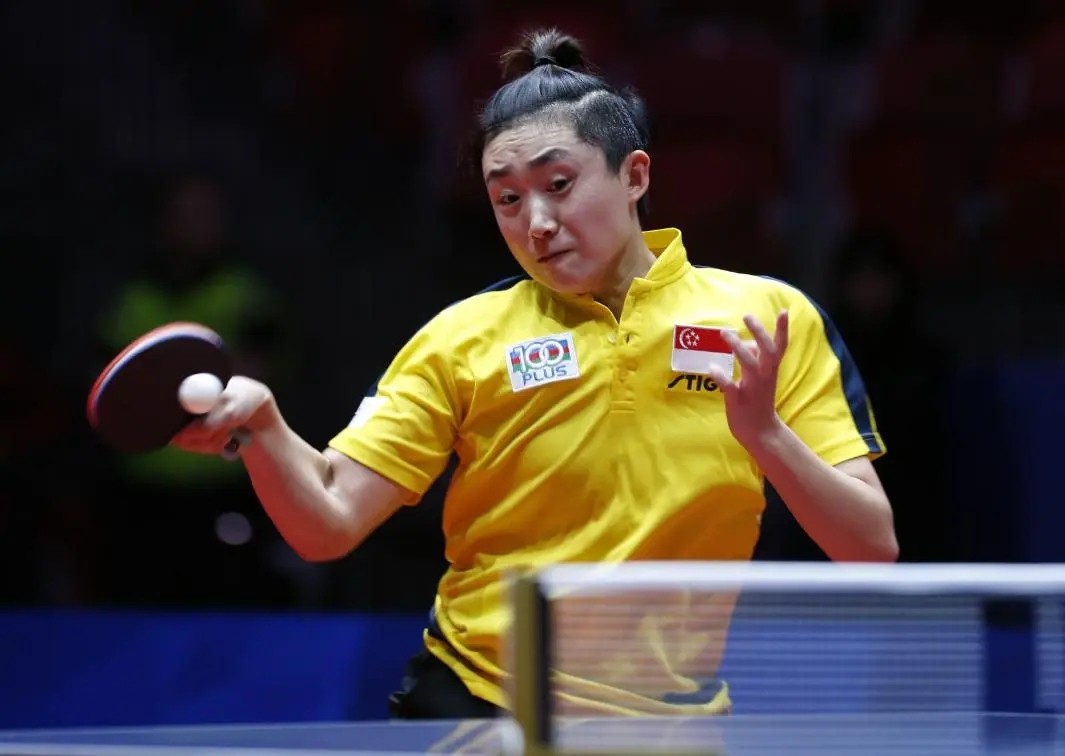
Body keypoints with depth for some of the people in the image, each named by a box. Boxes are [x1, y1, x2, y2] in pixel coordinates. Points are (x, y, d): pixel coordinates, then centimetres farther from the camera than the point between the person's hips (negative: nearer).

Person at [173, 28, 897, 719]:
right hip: (473, 702, 1)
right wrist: (259, 420, -26)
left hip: (669, 719, 0)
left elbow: (873, 550, -7)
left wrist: (764, 433, -22)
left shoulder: (769, 320, -4)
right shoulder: (464, 338, -2)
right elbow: (328, 523, -8)